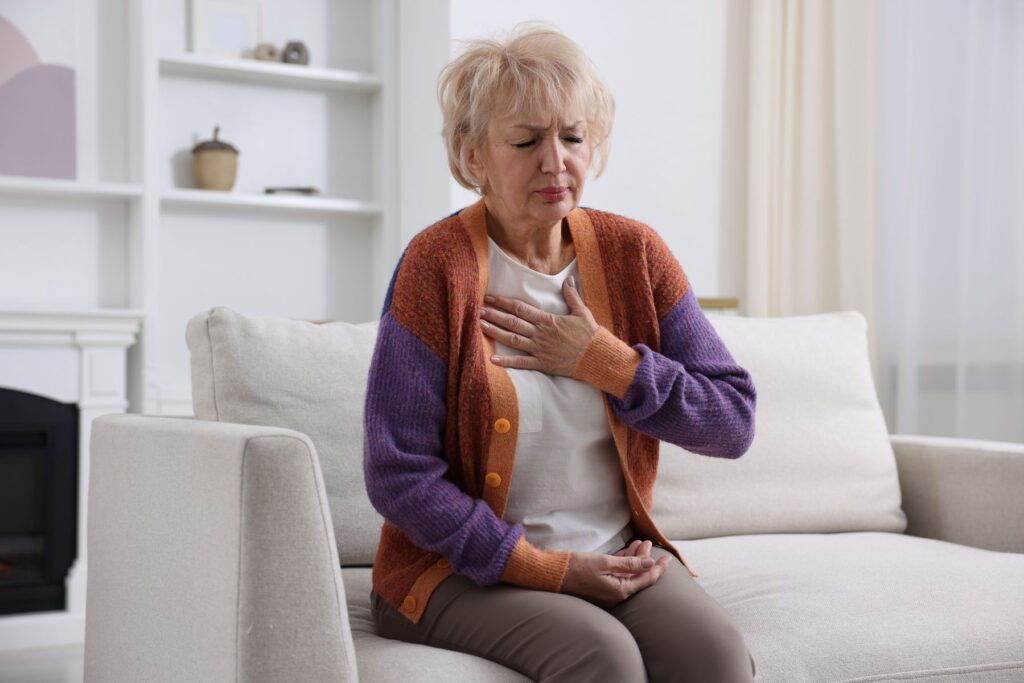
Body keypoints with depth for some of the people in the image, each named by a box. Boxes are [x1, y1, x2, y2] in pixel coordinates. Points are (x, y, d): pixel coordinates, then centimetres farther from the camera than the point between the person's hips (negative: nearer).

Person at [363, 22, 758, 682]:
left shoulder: (633, 253, 4)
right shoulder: (440, 263, -9)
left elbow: (735, 422, 1)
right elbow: (399, 474, -12)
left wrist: (600, 360, -11)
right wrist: (549, 569, -15)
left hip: (618, 555, 4)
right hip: (465, 569, -3)